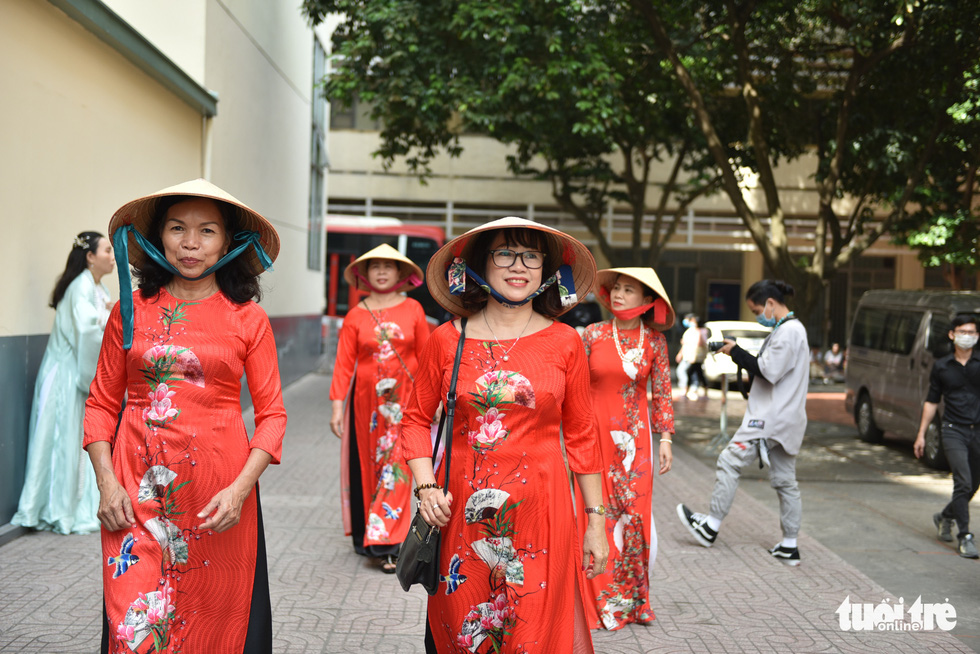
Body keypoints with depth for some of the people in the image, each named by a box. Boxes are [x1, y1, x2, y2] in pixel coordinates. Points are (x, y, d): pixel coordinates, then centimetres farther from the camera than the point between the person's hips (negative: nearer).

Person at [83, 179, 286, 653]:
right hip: (138, 490, 1)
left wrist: (240, 489, -12)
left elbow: (271, 414, 1)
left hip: (219, 497, 0)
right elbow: (102, 404, 8)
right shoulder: (131, 310, 5)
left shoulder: (247, 319, 1)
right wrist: (107, 483, -4)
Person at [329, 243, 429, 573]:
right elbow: (344, 363, -1)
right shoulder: (355, 316, 1)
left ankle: (387, 544, -3)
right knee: (367, 466, 7)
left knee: (397, 467, -5)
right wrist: (337, 406, -6)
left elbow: (426, 357, 4)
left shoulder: (413, 310, 2)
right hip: (367, 401, 1)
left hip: (404, 400, -1)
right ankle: (366, 536, 21)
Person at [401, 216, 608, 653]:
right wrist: (425, 486, -3)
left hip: (540, 516, 0)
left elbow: (581, 436, 6)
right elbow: (416, 418, 11)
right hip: (463, 515, 1)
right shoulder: (448, 340, 1)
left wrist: (596, 521, 7)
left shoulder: (564, 343, 1)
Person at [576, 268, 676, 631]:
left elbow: (662, 393, 5)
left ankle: (632, 600, 17)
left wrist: (665, 438, 0)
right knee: (599, 513, 1)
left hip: (635, 436, 1)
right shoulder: (594, 334, -2)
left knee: (635, 513, 1)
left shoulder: (654, 341, 1)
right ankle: (601, 601, 15)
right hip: (595, 433, -1)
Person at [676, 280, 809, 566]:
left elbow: (769, 371, -21)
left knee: (729, 462, -5)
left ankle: (710, 527, 3)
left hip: (771, 419, -10)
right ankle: (790, 546, 14)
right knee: (785, 480, 10)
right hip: (784, 420, 11)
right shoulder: (791, 329, 18)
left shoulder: (788, 331, -15)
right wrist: (741, 354, 8)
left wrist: (736, 352, -12)